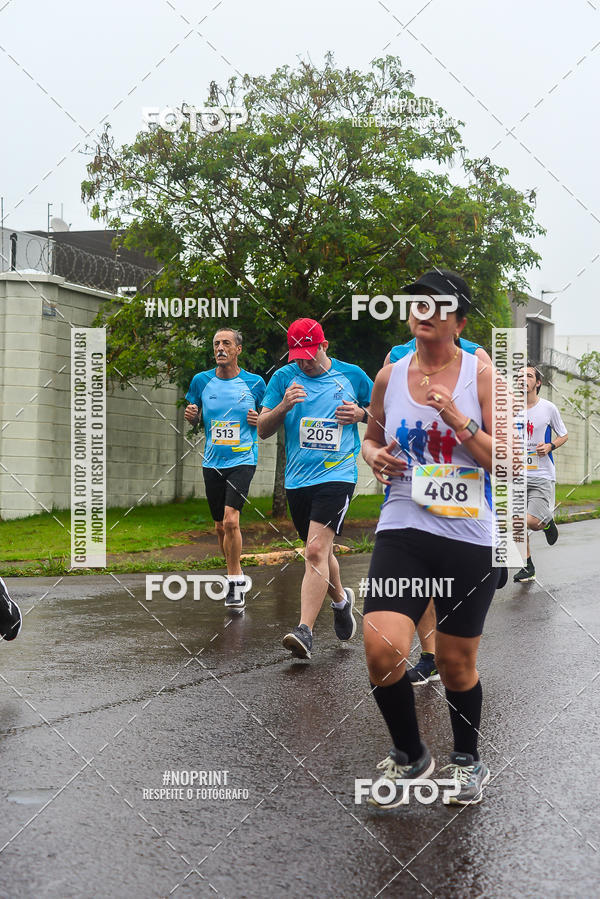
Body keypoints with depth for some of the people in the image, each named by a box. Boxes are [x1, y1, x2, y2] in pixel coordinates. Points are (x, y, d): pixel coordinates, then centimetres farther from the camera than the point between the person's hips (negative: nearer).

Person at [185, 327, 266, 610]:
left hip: (242, 460, -4)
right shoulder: (201, 381, 3)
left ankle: (235, 586, -9)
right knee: (220, 526, 10)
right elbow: (194, 418, 16)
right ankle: (236, 575, 31)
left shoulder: (254, 383, -2)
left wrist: (260, 420, -10)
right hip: (212, 463, 4)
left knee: (230, 520, -19)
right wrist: (190, 414, -6)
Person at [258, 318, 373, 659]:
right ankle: (341, 599, 44)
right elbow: (263, 429, 4)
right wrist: (283, 406, -14)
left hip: (337, 475, -4)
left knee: (316, 550, -19)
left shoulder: (352, 375, 3)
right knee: (319, 553, 16)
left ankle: (305, 630, -22)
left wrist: (361, 413, -4)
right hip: (297, 478, 4)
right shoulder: (283, 378, 5)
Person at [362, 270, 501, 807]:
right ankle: (409, 755, 9)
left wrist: (458, 420, -17)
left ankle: (468, 759, 36)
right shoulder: (390, 376, 6)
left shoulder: (480, 375, -2)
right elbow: (371, 437, 23)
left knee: (456, 663, 9)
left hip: (470, 538, -1)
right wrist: (375, 456, 0)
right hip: (403, 531, 1)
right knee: (383, 650, -17)